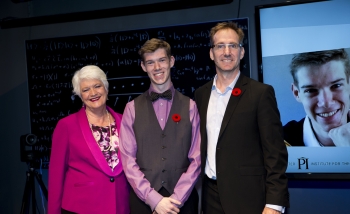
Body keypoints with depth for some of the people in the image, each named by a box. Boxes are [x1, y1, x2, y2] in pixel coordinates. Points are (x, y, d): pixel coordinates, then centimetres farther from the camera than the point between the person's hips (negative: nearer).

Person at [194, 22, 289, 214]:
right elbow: (200, 144, 12)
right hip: (210, 195, 5)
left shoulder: (260, 92, -8)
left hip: (247, 198, -4)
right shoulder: (201, 94, 7)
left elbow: (275, 152, -10)